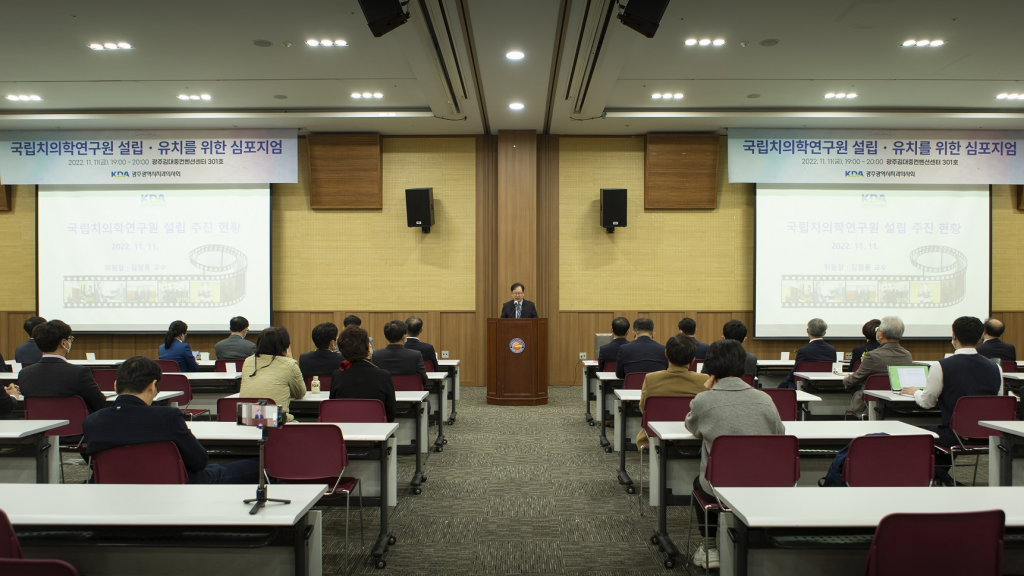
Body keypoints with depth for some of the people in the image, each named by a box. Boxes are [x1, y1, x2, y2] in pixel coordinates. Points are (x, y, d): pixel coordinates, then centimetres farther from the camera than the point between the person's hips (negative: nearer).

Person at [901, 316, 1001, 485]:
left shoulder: (941, 366, -14)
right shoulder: (994, 368, -2)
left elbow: (927, 403, -2)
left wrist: (915, 392, 21)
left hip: (956, 436, -5)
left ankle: (941, 477, 27)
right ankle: (943, 475, 41)